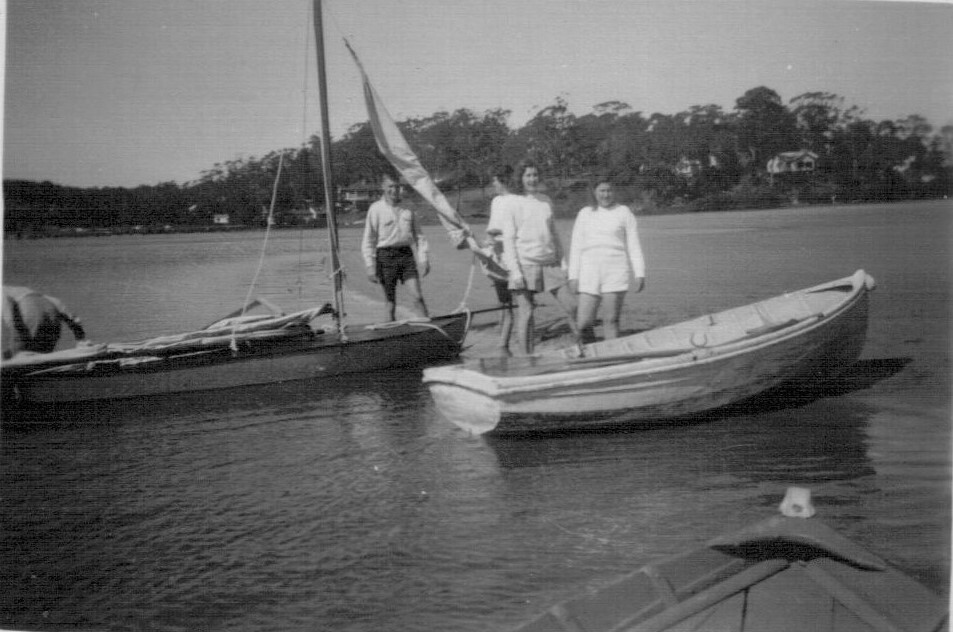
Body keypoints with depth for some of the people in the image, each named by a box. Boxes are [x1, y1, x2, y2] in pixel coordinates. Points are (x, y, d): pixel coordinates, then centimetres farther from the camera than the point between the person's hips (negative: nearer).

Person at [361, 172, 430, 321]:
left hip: (406, 254, 3)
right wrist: (370, 266, -6)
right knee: (390, 302, 3)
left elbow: (418, 236, 16)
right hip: (386, 255, -2)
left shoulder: (406, 208, 9)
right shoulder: (376, 209, -2)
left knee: (418, 296, -7)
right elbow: (368, 240, -1)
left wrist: (423, 259, 8)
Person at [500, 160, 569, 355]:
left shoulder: (546, 201, 13)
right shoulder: (514, 204, -2)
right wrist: (515, 271, -13)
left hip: (549, 263, 5)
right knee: (525, 313, -4)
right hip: (524, 264, -5)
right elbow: (508, 239, -5)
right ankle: (526, 357, 2)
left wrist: (562, 260, 13)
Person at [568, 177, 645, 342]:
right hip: (590, 273, 2)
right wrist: (573, 276, 3)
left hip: (616, 273, -2)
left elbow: (634, 245, 4)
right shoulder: (585, 214, 11)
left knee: (611, 321, -5)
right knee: (583, 324, -4)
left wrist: (640, 274, -4)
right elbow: (576, 246, 10)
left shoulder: (623, 212, 6)